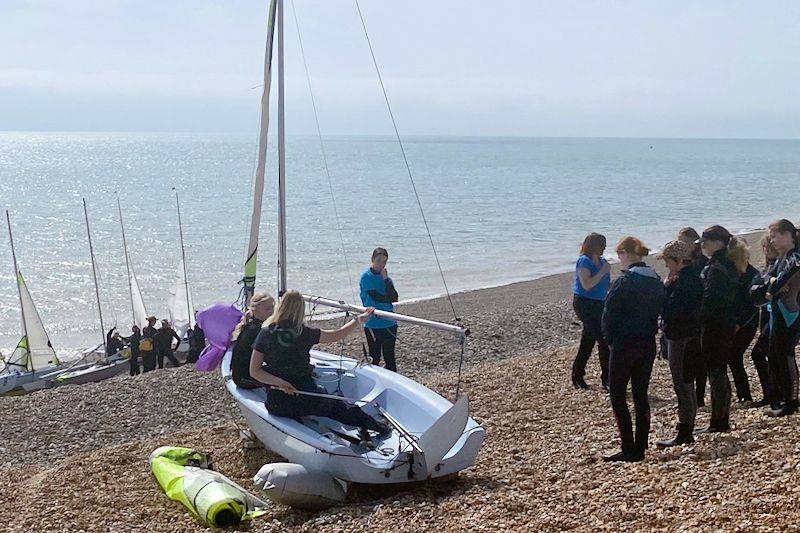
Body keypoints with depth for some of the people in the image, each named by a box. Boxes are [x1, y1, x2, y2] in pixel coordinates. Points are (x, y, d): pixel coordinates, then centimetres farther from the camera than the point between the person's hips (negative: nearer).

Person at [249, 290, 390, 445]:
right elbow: (337, 335, 4)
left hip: (277, 404, 1)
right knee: (337, 406, 27)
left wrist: (280, 383, -13)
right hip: (306, 400, -1)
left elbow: (254, 371, -10)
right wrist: (358, 320, 16)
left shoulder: (265, 334, -7)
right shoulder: (305, 333, -9)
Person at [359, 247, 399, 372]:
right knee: (375, 358, 2)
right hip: (373, 323, -5)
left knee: (390, 357, 10)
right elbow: (376, 297, -17)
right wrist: (389, 298, -2)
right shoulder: (366, 277, -7)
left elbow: (394, 298, -4)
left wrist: (386, 279, -10)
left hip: (389, 323, 5)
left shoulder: (385, 276, 10)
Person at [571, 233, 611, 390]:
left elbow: (605, 285, 21)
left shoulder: (601, 261, 12)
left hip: (597, 304, 9)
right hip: (585, 304, -9)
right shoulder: (584, 261, -14)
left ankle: (577, 377, 23)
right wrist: (603, 271, -20)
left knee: (588, 342, 13)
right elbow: (586, 285, -24)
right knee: (603, 339, -12)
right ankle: (606, 379, -7)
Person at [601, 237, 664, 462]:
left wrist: (610, 338, 1)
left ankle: (629, 450, -2)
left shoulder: (624, 282, -16)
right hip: (648, 344, 7)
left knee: (617, 395, 1)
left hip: (625, 344, -7)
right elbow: (659, 310, 11)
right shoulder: (656, 281, 7)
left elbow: (609, 315, -14)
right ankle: (640, 449, 15)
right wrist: (648, 332, 13)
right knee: (641, 395, 12)